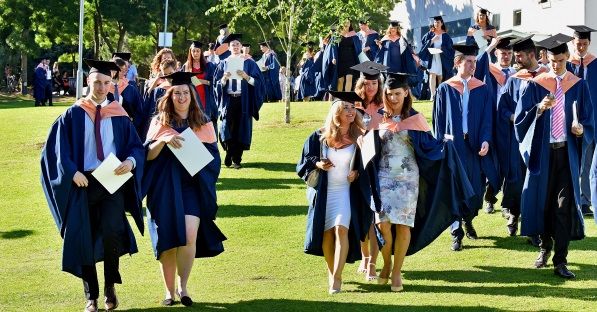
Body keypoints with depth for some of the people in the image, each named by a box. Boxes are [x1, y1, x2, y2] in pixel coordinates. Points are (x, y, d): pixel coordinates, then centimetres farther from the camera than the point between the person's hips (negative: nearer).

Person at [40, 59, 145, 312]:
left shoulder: (119, 116, 8)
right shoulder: (72, 115, 4)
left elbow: (136, 146, 7)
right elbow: (56, 149, -1)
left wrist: (131, 161, -15)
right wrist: (72, 172, -16)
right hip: (82, 183, 1)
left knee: (111, 231, -21)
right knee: (84, 238, 4)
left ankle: (110, 286, 1)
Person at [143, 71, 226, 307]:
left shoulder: (203, 122, 8)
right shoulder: (160, 122, 6)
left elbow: (214, 155, 8)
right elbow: (147, 155, 0)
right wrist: (163, 140, -17)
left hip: (193, 185, 0)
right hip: (165, 187, 0)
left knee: (189, 235, -18)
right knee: (168, 239, -1)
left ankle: (183, 286, -2)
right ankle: (169, 291, 13)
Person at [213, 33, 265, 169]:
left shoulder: (249, 63, 6)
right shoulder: (223, 64, 9)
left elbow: (258, 82, 0)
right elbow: (217, 83, 6)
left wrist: (246, 77, -16)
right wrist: (224, 79, -14)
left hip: (243, 101, -1)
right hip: (228, 100, 1)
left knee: (241, 130, 0)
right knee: (227, 129, -5)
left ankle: (237, 159, 8)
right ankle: (230, 157, 11)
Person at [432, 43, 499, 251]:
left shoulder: (482, 89, 4)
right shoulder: (445, 89, 1)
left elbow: (487, 117, 2)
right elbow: (439, 119, 2)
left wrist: (485, 140, -13)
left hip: (475, 146, 2)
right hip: (453, 146, -2)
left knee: (476, 187, 7)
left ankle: (468, 222, 32)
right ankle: (456, 234, 0)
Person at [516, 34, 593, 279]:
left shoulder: (578, 86, 4)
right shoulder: (536, 85, 1)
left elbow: (588, 120, 7)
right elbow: (520, 118, -5)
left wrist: (581, 129, -15)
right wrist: (540, 108, -22)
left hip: (567, 151, 0)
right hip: (542, 150, 1)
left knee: (564, 205, -6)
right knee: (542, 201, 9)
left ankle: (560, 261, -4)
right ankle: (545, 247, 32)